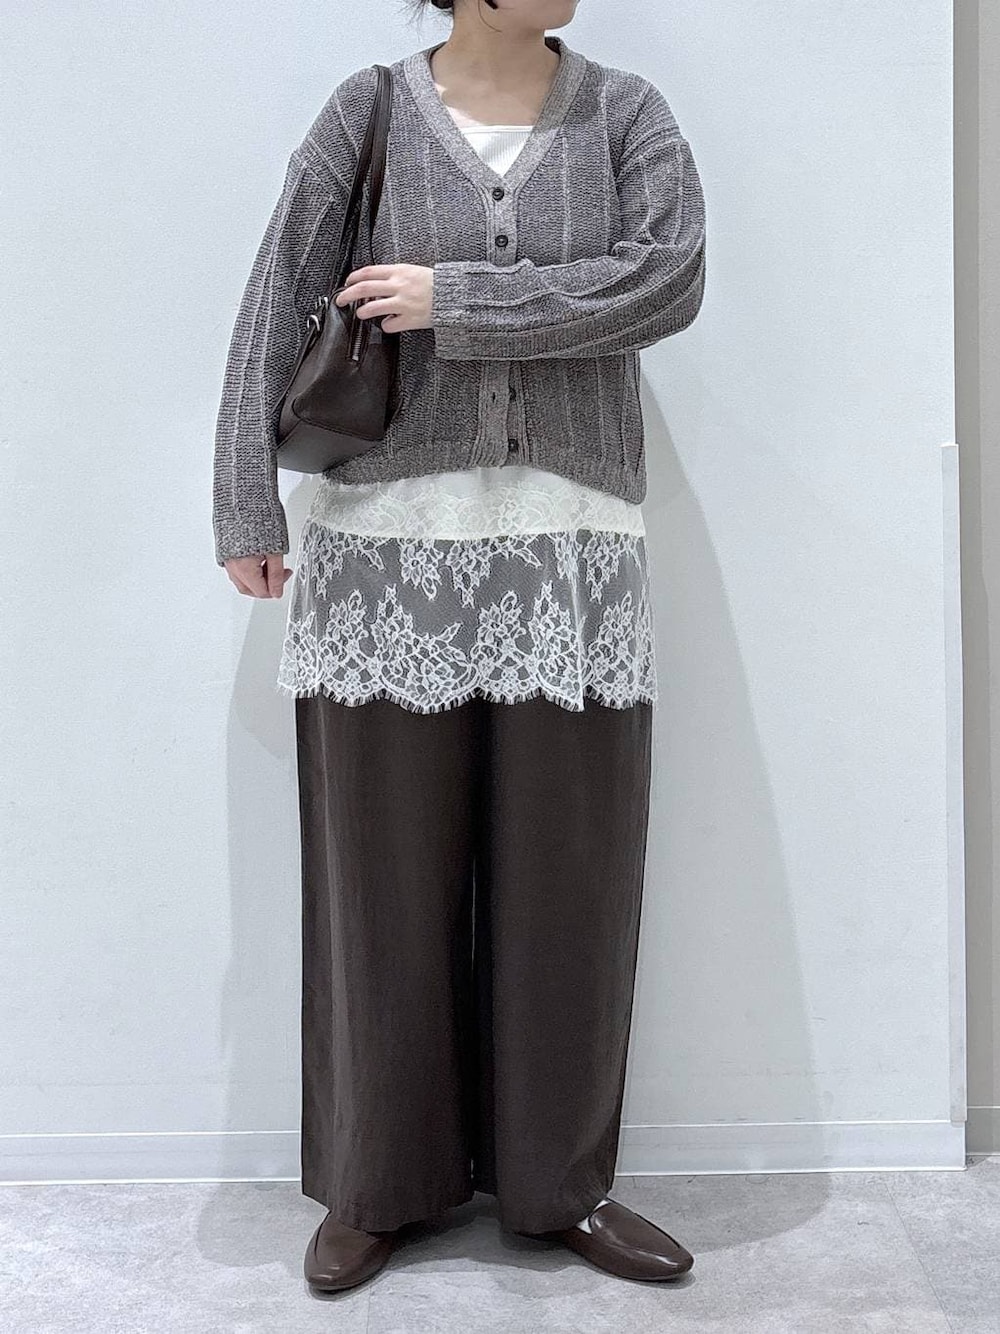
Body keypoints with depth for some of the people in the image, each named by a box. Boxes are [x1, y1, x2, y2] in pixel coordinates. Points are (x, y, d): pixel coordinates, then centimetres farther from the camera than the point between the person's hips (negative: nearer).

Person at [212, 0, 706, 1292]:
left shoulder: (627, 113, 6)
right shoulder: (366, 113, 3)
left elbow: (668, 277, -10)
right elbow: (276, 312, -2)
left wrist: (456, 299, -14)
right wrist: (246, 511, -9)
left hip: (568, 559, 2)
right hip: (392, 552, -1)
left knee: (565, 882, 6)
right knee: (385, 876, 6)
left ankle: (559, 1181, 24)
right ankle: (377, 1185, 24)